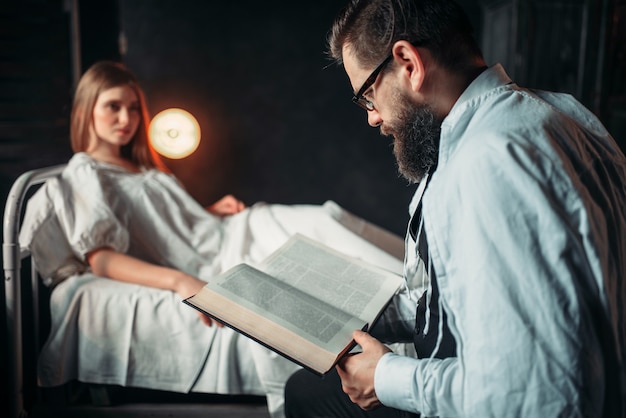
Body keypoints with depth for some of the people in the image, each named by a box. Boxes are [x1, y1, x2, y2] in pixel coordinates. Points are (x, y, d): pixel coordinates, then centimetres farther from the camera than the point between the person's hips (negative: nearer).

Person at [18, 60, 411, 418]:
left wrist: (212, 211, 6)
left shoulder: (150, 171, 28)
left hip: (223, 248, 7)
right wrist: (180, 281, -27)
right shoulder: (82, 178, 4)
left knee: (313, 220, -14)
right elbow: (101, 260, -11)